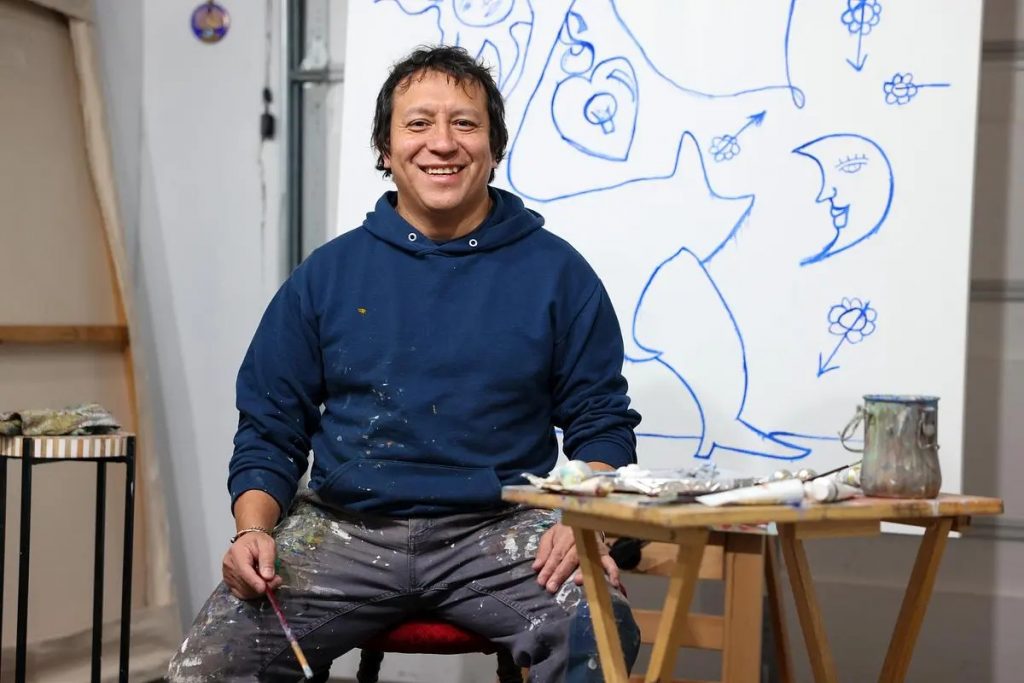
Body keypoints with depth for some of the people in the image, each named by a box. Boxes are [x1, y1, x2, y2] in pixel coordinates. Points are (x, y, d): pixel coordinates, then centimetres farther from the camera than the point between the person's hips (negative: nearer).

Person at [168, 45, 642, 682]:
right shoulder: (329, 273, 10)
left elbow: (601, 422, 7)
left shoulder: (557, 272, 6)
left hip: (499, 530, -1)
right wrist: (254, 529, -6)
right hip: (344, 529, 1)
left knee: (598, 630, -30)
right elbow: (269, 427, 12)